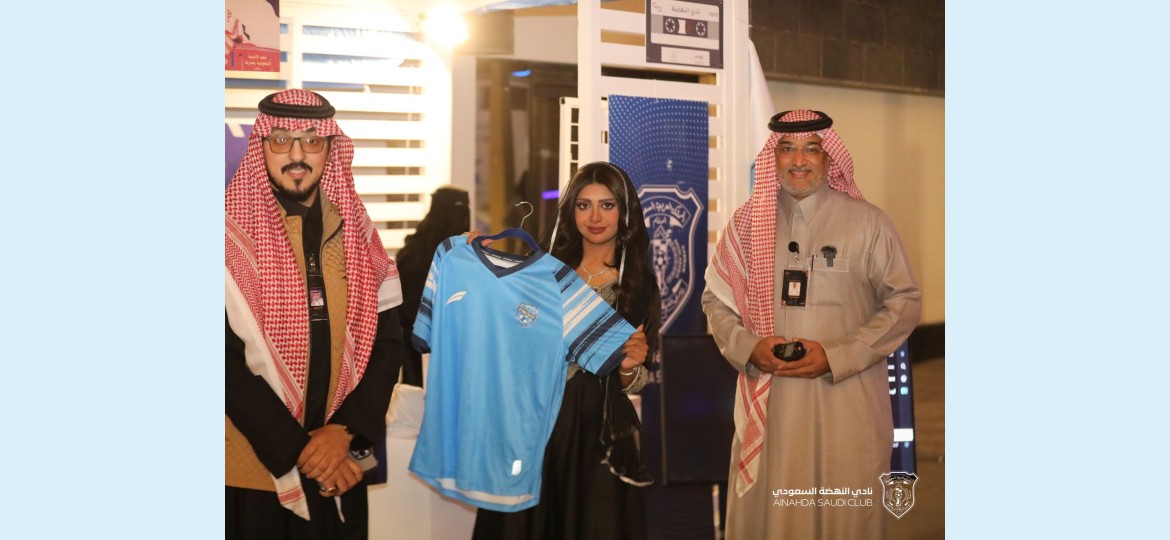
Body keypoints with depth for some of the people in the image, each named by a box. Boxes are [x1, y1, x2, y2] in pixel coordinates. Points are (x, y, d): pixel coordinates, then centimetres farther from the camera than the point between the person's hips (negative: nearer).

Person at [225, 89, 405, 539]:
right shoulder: (233, 235, -8)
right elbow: (226, 359, -12)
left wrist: (344, 431, -11)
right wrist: (297, 450, -15)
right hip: (253, 472, -3)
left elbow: (387, 342, 2)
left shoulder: (358, 234, 4)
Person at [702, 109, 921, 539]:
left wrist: (836, 357, -11)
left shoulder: (867, 222, -1)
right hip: (767, 401, 2)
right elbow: (715, 299, 12)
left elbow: (903, 303, 0)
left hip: (847, 402, -2)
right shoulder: (747, 222, 6)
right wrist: (749, 348, -8)